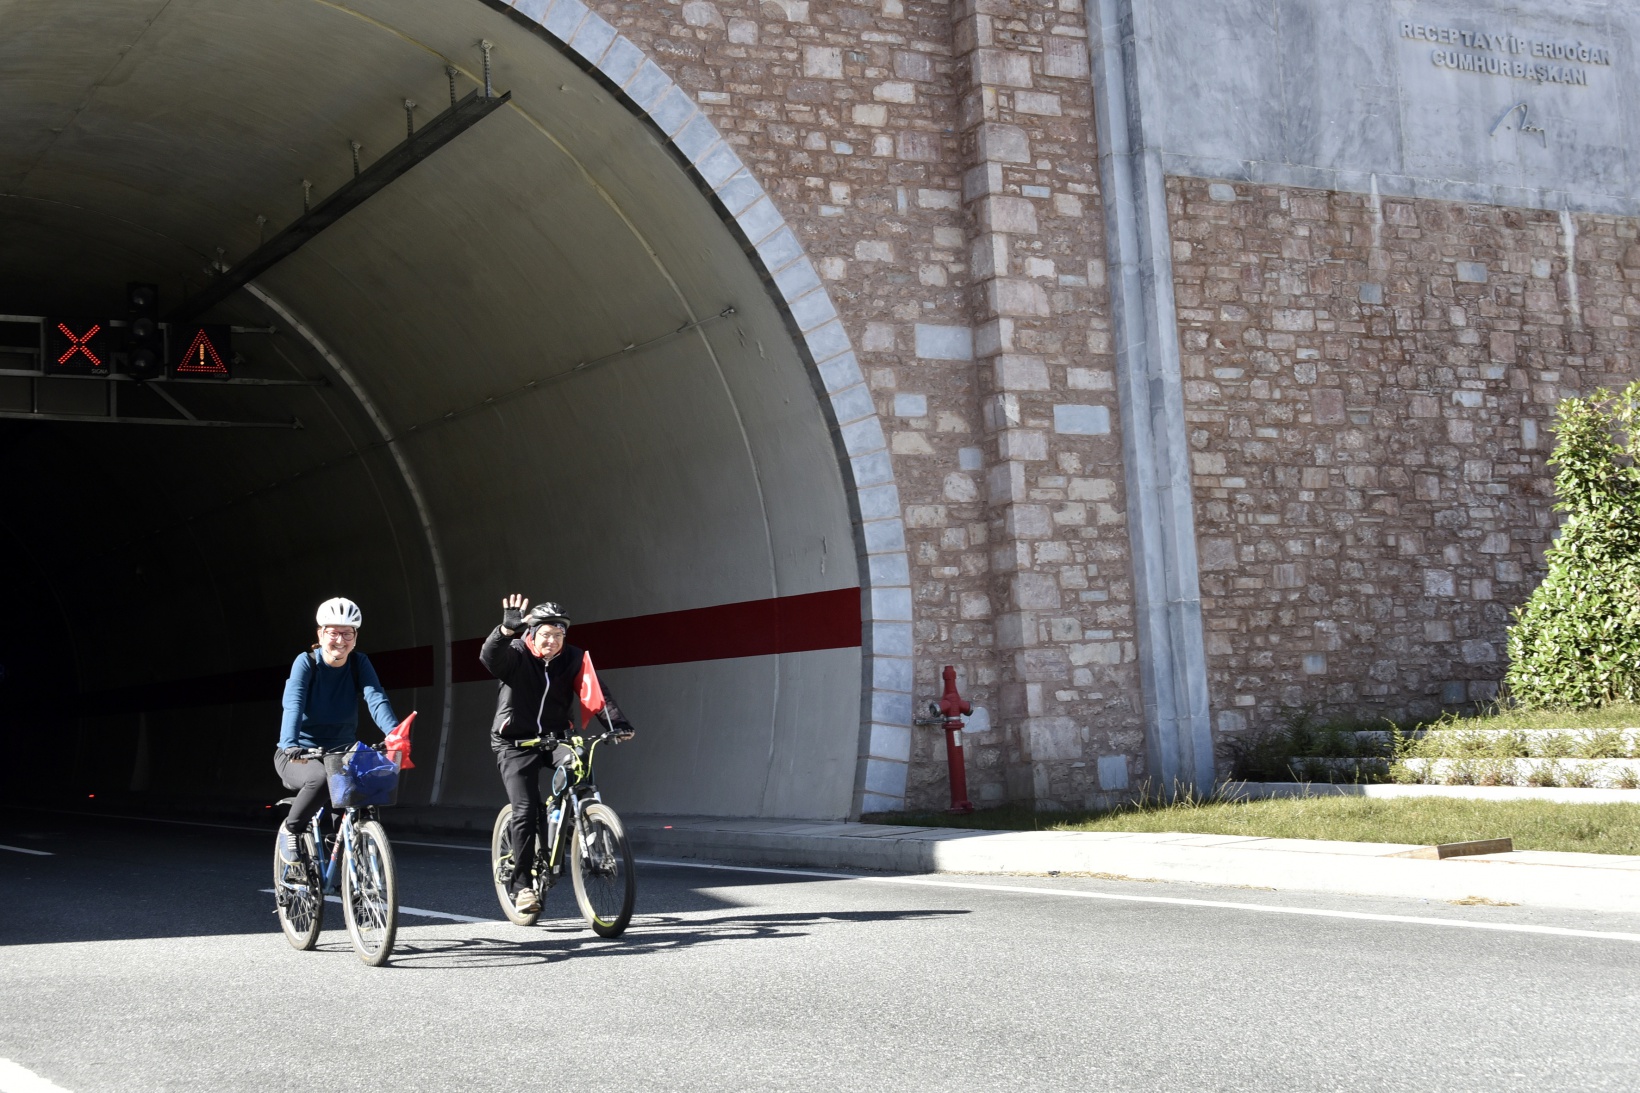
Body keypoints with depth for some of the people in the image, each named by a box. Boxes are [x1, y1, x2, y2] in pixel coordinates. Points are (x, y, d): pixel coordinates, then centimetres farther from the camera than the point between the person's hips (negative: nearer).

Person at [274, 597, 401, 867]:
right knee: (320, 778, -36)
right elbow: (293, 704, -28)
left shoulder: (359, 664, -4)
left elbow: (376, 699, -20)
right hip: (300, 753, -3)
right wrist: (290, 744, -46)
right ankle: (291, 830, -7)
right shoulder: (306, 662, -12)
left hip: (342, 751, 3)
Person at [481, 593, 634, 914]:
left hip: (556, 737, 3)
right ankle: (520, 885, -2)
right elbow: (490, 656, -34)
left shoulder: (572, 659, -4)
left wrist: (618, 722, -29)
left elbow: (596, 692, -13)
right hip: (516, 743, -3)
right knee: (525, 811, -14)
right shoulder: (516, 654, -13)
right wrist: (507, 629, -54)